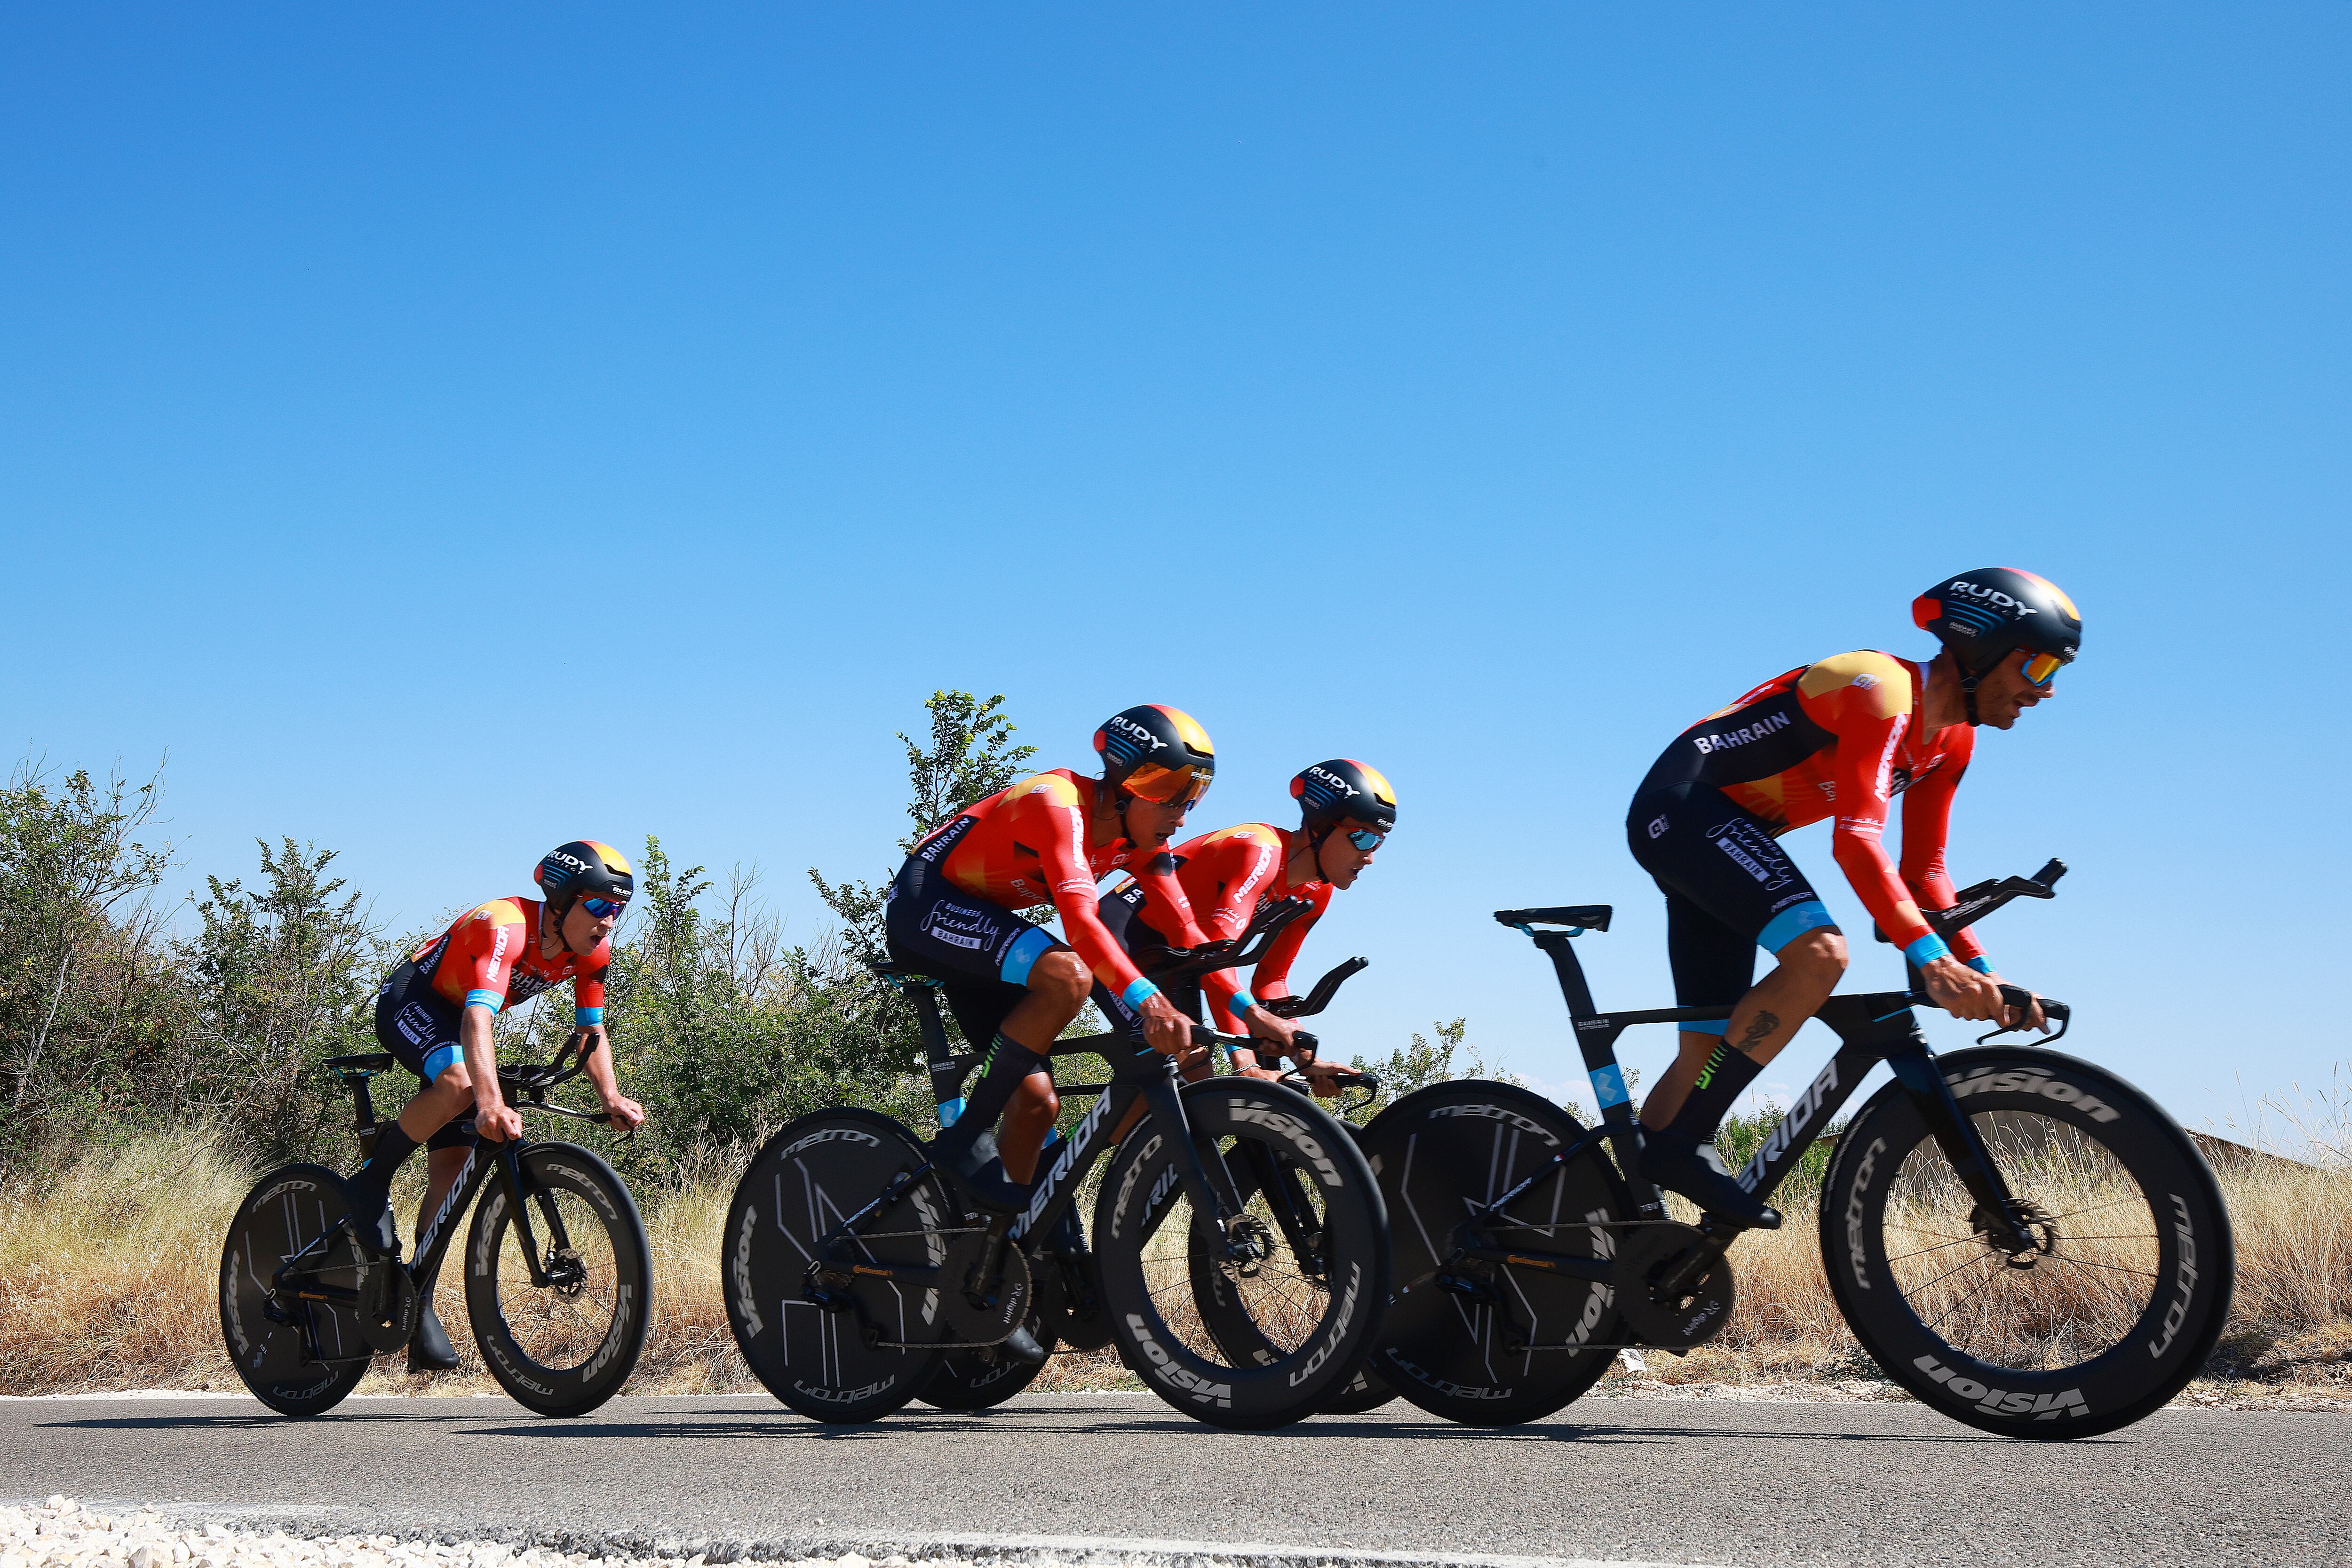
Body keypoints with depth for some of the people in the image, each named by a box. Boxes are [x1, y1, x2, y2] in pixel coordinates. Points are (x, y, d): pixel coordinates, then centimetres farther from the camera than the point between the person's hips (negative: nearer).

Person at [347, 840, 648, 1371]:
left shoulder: (593, 951, -13)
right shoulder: (505, 927, -35)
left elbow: (590, 1032, -4)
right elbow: (478, 1018, -48)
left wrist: (612, 1098, -22)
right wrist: (491, 1105, -62)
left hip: (457, 1020, 7)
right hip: (410, 1002, -7)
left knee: (452, 1168, 0)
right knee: (459, 1082, -38)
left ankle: (420, 1308, 7)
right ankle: (371, 1183, -16)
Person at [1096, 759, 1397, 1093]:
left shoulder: (1315, 893, 0)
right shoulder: (1261, 852, -28)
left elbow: (1270, 979, 1)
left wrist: (1304, 1058, -15)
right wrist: (1245, 1062, -47)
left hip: (1175, 958, 9)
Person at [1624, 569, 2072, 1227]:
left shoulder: (1950, 744, 9)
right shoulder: (1883, 690, -21)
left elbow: (1923, 871, 11)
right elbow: (1857, 838, -32)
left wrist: (1985, 977, -1)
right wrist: (1932, 961, -40)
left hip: (1717, 830, 10)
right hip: (1683, 803, -10)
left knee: (1710, 1051, 6)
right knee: (1819, 953, -30)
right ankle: (1684, 1143, -25)